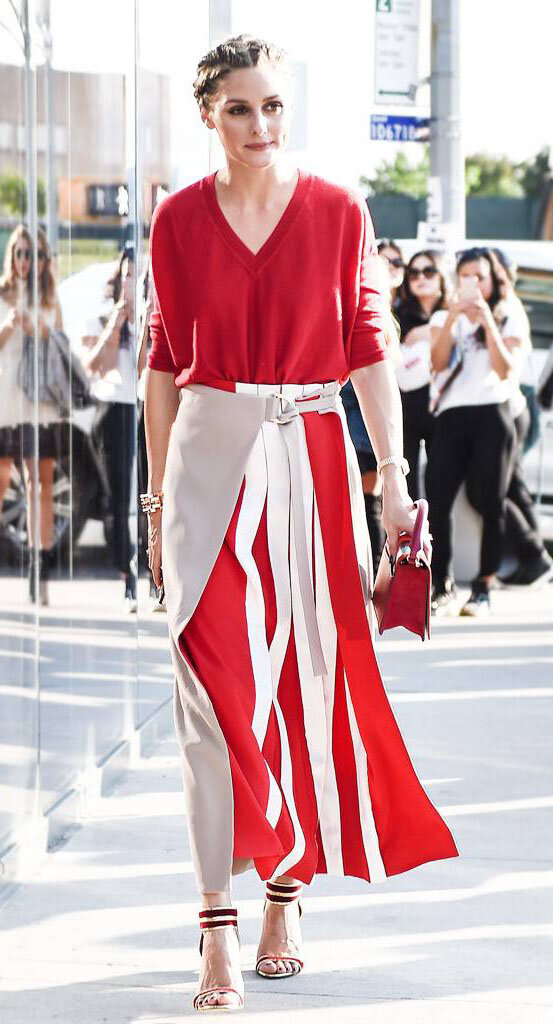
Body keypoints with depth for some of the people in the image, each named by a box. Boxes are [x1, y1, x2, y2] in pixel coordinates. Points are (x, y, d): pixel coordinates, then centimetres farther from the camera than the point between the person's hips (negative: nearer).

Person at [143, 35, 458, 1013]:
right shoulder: (178, 219, 4)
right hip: (210, 458, -1)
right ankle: (219, 931, -10)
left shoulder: (339, 212, 3)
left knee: (308, 680, 5)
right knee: (215, 686, -8)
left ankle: (287, 894, 20)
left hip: (312, 462, 1)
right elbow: (164, 363, 9)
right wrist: (158, 499, 8)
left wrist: (394, 479, -2)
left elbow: (367, 350, 3)